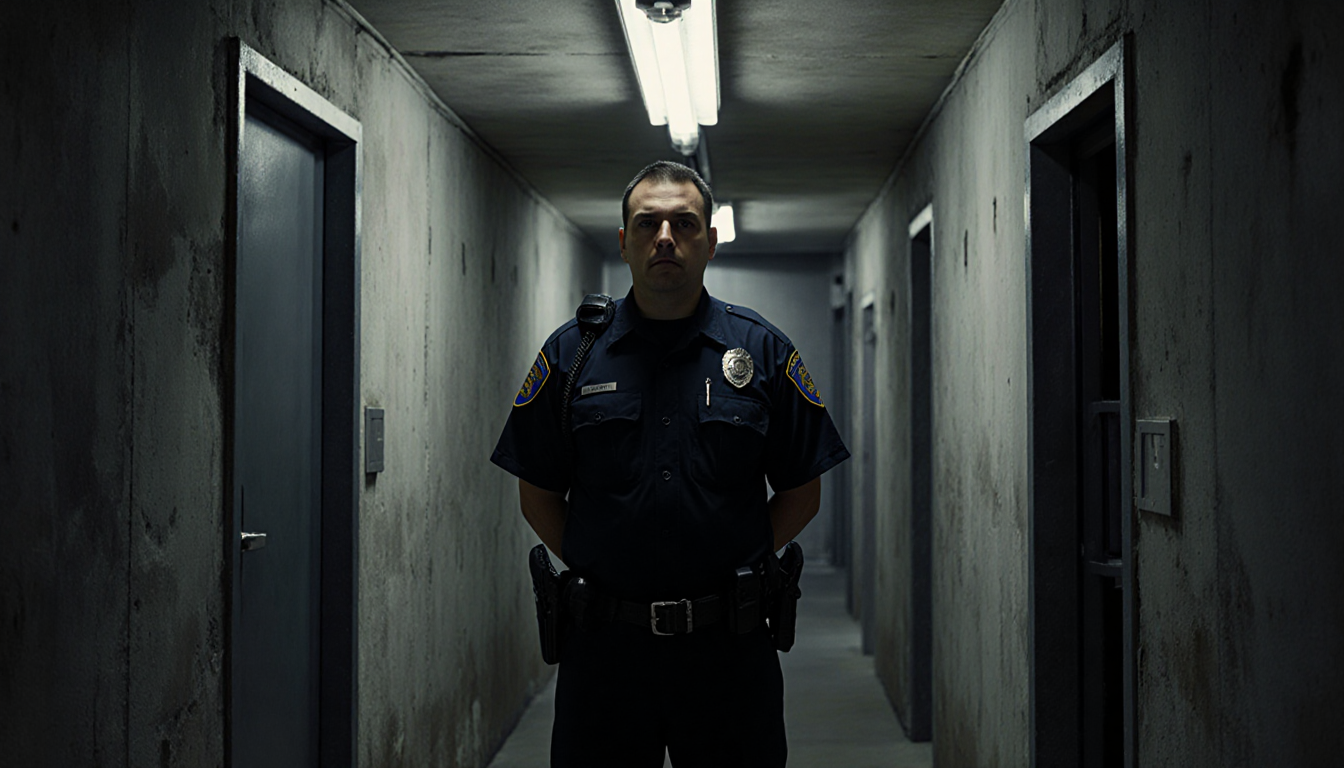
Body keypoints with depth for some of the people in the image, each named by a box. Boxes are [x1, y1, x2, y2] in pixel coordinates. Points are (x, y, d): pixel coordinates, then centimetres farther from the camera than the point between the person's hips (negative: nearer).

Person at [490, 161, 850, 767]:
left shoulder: (763, 352, 4)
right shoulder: (571, 352, 4)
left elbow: (801, 492, 7)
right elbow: (538, 494, 7)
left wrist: (734, 567, 0)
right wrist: (595, 571, 0)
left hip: (729, 648, 0)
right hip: (604, 645, 0)